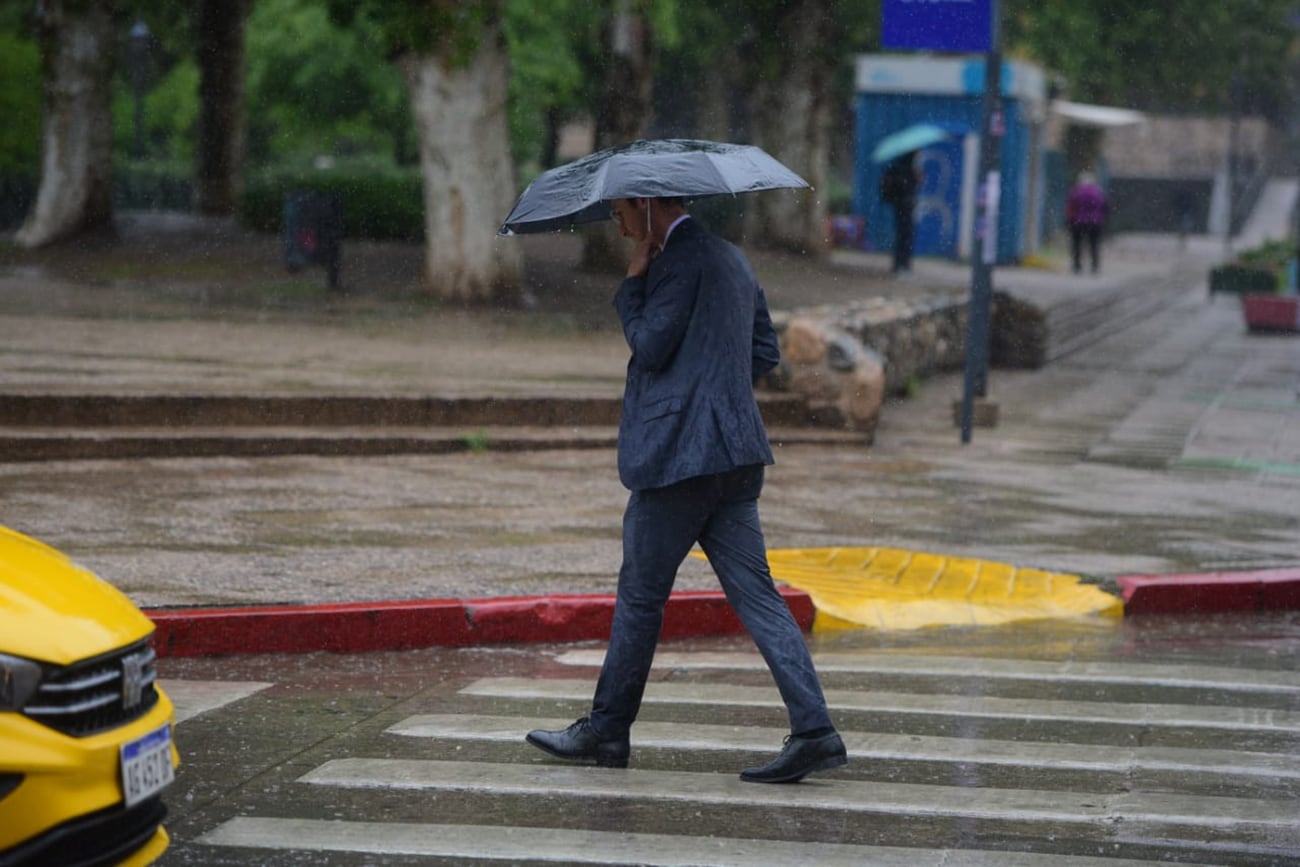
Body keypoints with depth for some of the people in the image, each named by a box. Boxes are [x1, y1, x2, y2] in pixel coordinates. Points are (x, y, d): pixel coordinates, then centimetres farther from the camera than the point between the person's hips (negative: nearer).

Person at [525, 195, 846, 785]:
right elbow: (765, 350, 22)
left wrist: (633, 283, -2)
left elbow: (650, 347, -13)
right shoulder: (729, 257, 18)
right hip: (736, 453, 9)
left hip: (678, 449, -9)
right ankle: (814, 731, -7)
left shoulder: (680, 259, -11)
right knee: (754, 593, 3)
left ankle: (606, 731, 15)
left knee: (639, 595, 4)